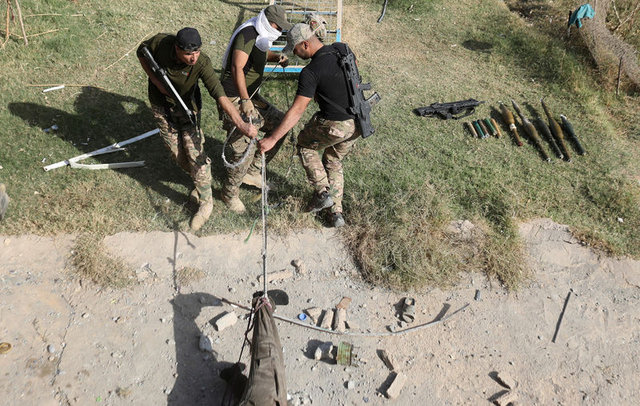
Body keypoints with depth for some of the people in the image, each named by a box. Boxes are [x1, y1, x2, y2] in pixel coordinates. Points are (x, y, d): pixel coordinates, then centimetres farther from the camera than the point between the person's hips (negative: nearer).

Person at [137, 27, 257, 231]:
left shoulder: (202, 64, -33)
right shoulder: (159, 43, -27)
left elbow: (220, 95, -41)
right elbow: (141, 53, -4)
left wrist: (242, 124, -53)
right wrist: (156, 81, -16)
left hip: (187, 106, -2)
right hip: (161, 105, 3)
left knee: (194, 152, -10)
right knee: (177, 153, 3)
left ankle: (205, 202, 4)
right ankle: (199, 179, 32)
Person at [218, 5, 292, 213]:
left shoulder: (261, 35, 11)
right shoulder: (247, 34, -18)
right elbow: (237, 68, -30)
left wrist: (276, 57, 11)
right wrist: (244, 100, -39)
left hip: (251, 96, 10)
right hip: (235, 98, -10)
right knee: (244, 146, -14)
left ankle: (251, 171, 16)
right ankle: (230, 193, 7)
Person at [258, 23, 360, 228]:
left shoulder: (310, 72, -19)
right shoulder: (341, 48, 2)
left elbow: (297, 111, -22)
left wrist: (272, 139, -21)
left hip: (334, 126, -7)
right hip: (358, 123, 7)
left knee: (305, 144, 22)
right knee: (334, 163, 25)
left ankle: (322, 192, 14)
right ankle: (336, 213, 24)